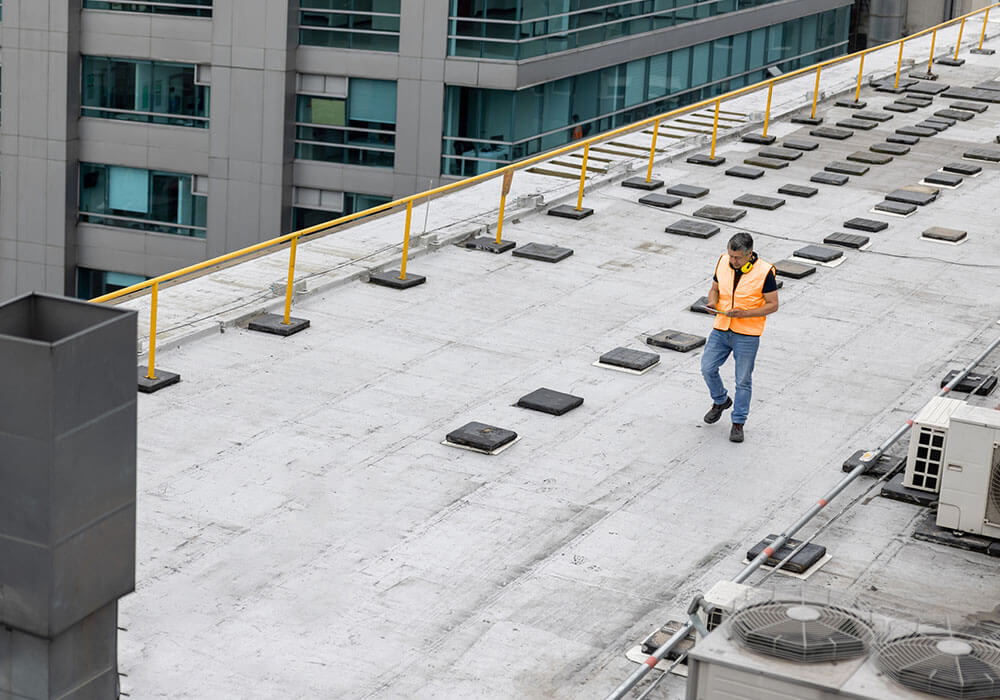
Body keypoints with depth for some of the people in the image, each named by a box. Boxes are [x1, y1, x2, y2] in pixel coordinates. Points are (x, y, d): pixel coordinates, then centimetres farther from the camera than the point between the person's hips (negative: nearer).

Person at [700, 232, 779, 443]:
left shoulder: (764, 272, -16)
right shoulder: (723, 263, -3)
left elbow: (773, 305, -11)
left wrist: (744, 313, -23)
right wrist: (712, 302, -11)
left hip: (747, 334, -4)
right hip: (721, 329, 5)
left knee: (743, 380, 3)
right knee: (708, 368, 4)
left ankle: (738, 423, 17)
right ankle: (721, 400, 33)